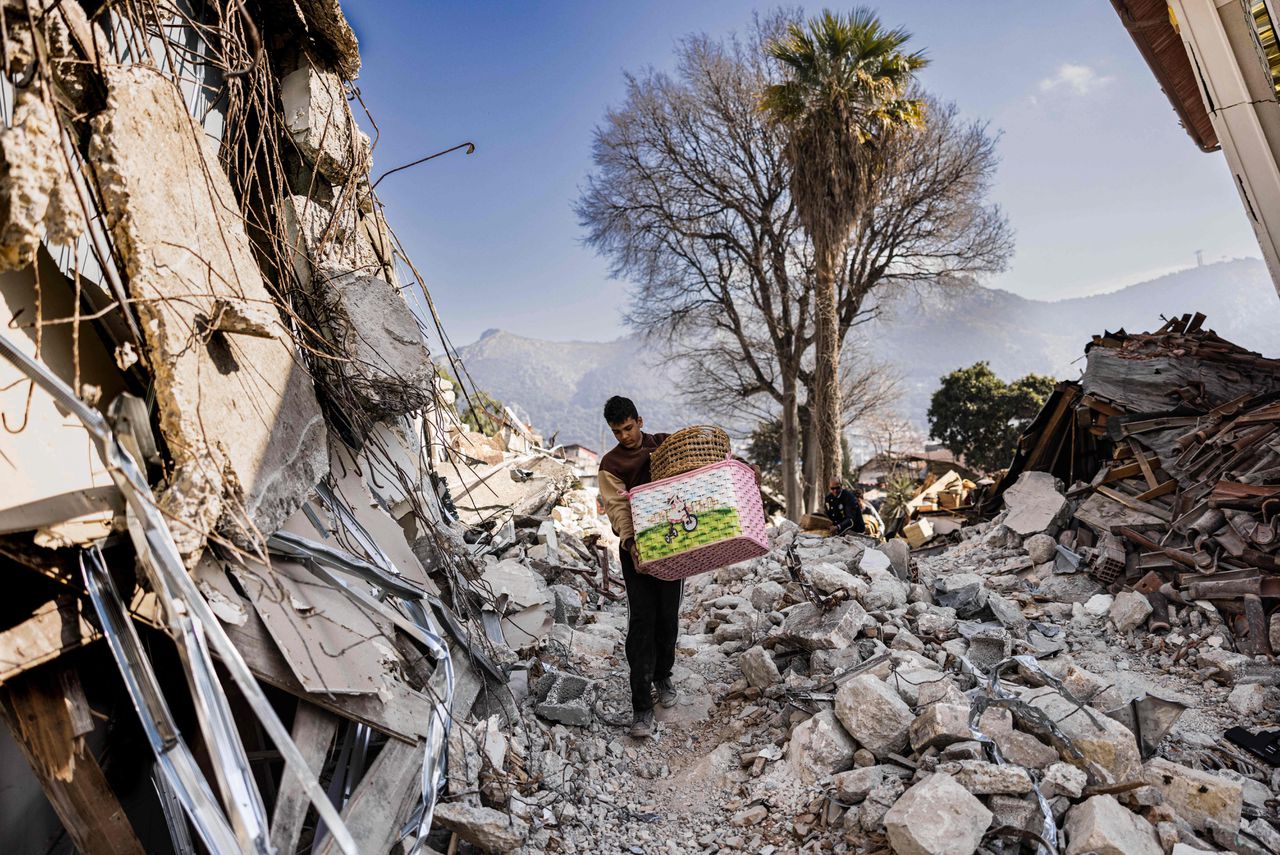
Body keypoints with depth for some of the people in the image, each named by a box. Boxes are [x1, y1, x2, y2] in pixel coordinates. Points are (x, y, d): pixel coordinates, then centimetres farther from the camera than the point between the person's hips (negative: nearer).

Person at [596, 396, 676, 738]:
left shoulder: (667, 444, 8)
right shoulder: (611, 464, 0)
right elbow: (617, 507, -11)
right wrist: (630, 540, -27)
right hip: (636, 548, -2)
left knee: (668, 617, 10)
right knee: (642, 621, -6)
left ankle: (663, 675, 35)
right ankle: (642, 705, -1)